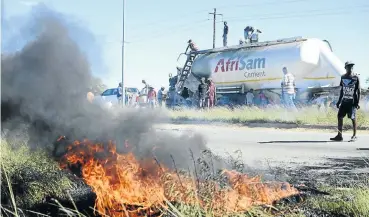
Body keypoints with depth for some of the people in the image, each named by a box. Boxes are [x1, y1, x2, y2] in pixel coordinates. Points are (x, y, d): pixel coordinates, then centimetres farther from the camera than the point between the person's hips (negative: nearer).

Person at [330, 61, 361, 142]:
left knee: (353, 118, -3)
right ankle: (339, 136, 5)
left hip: (352, 102, -5)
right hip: (344, 101, 5)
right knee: (339, 116, 0)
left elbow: (358, 91, -3)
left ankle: (354, 136, 7)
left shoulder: (356, 78, -4)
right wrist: (339, 101, 14)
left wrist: (357, 103, -10)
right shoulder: (343, 77, 10)